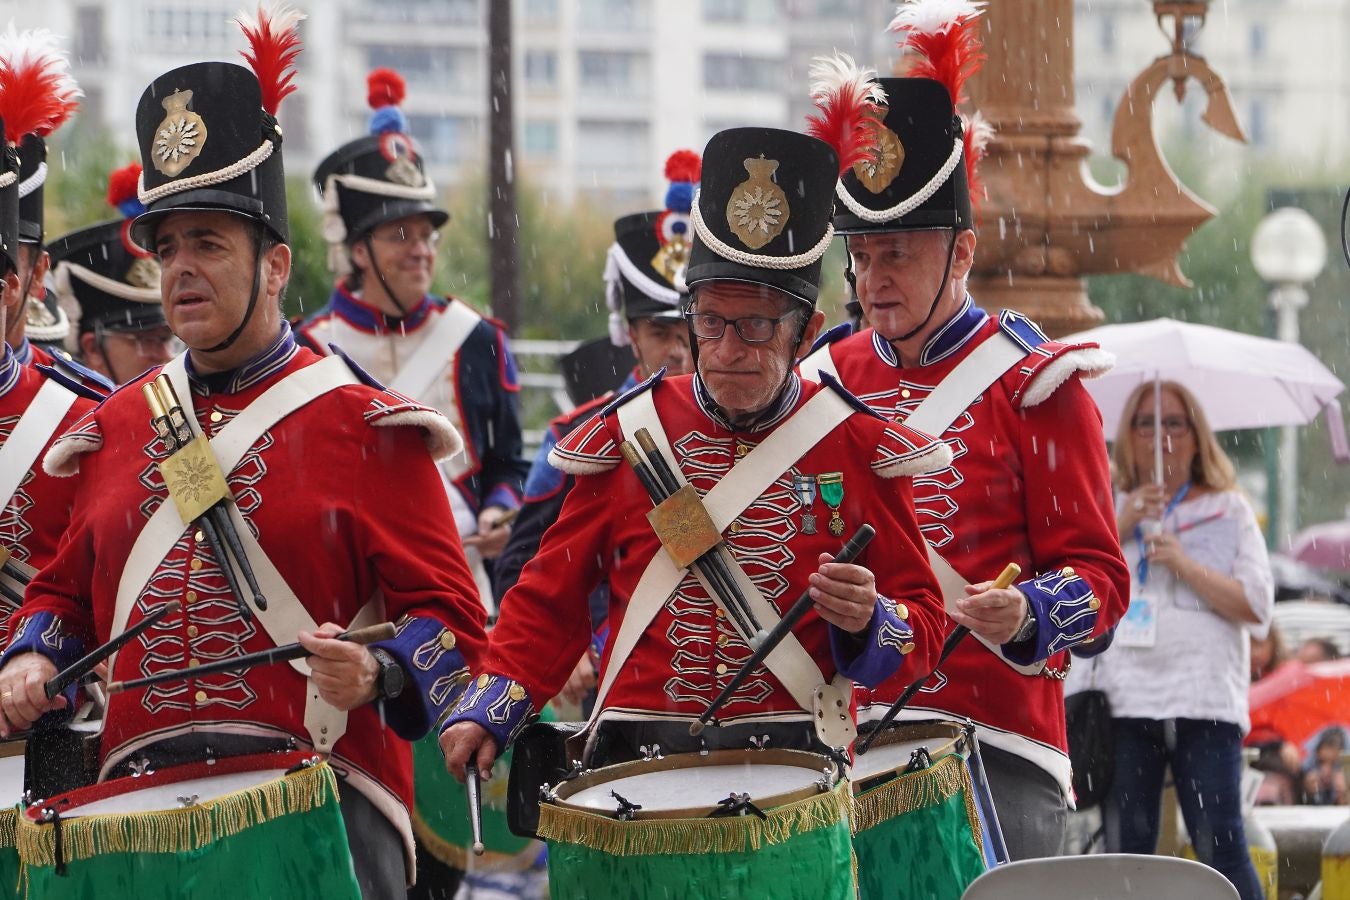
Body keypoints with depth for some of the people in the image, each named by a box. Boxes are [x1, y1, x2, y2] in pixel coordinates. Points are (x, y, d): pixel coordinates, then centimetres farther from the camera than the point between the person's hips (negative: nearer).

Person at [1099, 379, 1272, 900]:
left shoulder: (1229, 511, 11)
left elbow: (1257, 606, 1)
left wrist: (1185, 565, -8)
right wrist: (1121, 526, -4)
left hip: (1206, 701, -2)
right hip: (1124, 698, 2)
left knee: (1220, 849, -10)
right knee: (1125, 852, -1)